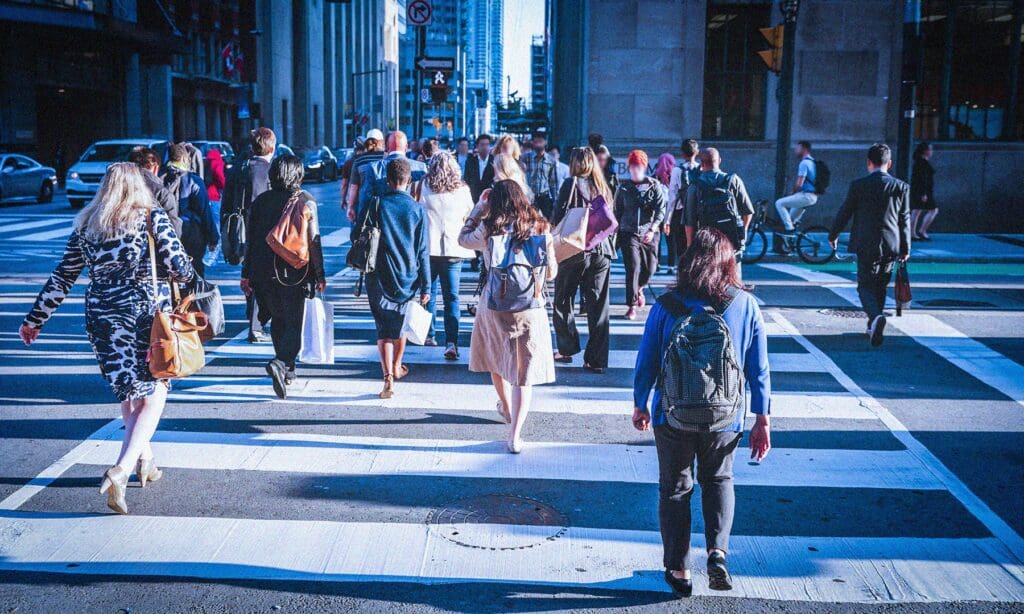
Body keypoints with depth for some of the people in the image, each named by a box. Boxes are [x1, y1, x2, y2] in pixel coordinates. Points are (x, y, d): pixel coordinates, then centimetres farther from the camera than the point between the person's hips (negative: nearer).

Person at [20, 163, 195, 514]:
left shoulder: (85, 225, 6)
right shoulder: (153, 217, -3)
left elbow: (61, 279, 8)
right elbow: (180, 268, -8)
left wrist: (34, 320, 18)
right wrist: (187, 271, 17)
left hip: (102, 318, 4)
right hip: (149, 314, -3)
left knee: (128, 391, 19)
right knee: (153, 394, 3)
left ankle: (145, 460, 30)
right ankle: (122, 470, -14)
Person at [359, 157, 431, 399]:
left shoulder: (375, 204, -6)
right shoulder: (417, 209, -5)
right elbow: (423, 252, -3)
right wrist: (426, 287, 1)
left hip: (379, 279, -1)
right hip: (408, 279, 2)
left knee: (383, 329, 2)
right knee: (401, 323, 22)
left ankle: (388, 377, -12)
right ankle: (396, 366, 40)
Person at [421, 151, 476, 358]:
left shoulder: (423, 188, -5)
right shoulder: (462, 190, 0)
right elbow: (469, 218, 11)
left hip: (428, 247, 0)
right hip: (454, 248, 1)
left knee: (429, 293, 15)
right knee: (452, 296, 1)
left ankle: (428, 335, 25)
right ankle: (451, 342, -9)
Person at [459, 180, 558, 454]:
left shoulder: (489, 229, -8)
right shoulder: (539, 228, -4)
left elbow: (463, 239, 12)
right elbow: (551, 273, 2)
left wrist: (479, 207, 12)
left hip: (494, 305, 0)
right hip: (530, 307, 0)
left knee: (495, 358, 25)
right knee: (524, 370, 4)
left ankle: (506, 408, 47)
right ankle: (515, 435, 0)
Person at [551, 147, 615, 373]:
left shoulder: (572, 184, -6)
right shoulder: (603, 187, 9)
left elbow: (557, 218, -10)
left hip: (574, 251, -4)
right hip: (601, 251, 4)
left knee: (562, 302, 13)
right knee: (597, 306, 5)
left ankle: (567, 349, 17)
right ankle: (596, 359, 5)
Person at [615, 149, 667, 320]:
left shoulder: (654, 185, 2)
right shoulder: (624, 187, 7)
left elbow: (661, 209, -6)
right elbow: (618, 211, 13)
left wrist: (652, 229, -19)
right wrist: (616, 232, 8)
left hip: (649, 234, 1)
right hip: (628, 232, -1)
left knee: (650, 268, 5)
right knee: (633, 267, -11)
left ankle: (639, 288, 39)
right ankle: (632, 306, -3)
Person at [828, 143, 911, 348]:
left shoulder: (858, 185, -6)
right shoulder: (901, 187, 0)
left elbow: (845, 213, 1)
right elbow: (905, 220, 4)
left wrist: (833, 235, 17)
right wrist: (906, 248, 13)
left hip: (866, 245, -3)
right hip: (891, 246, 3)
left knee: (866, 286, 1)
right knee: (880, 286, 17)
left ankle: (876, 316, -27)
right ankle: (873, 327, 26)